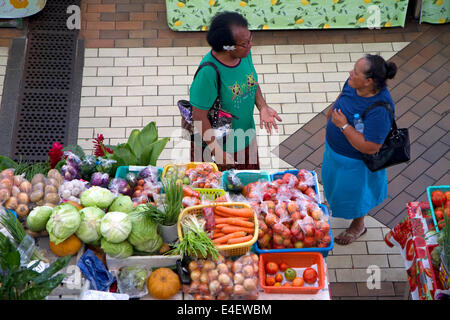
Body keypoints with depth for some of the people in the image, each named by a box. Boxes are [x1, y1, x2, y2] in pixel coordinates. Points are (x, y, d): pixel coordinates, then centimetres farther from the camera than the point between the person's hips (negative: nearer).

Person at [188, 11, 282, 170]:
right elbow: (199, 116, -27)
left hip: (246, 138, 7)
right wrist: (216, 150, -26)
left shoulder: (245, 53, -12)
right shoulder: (208, 71, -33)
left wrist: (263, 107, -8)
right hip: (214, 143, -6)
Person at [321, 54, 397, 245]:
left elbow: (369, 147, -37)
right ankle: (333, 203, 67)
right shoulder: (353, 84, -20)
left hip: (355, 160, -7)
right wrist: (331, 113, 20)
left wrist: (344, 125, -37)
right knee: (335, 180, 34)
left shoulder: (379, 111, -42)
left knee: (353, 193, 20)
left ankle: (358, 226, 50)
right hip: (334, 147, 7)